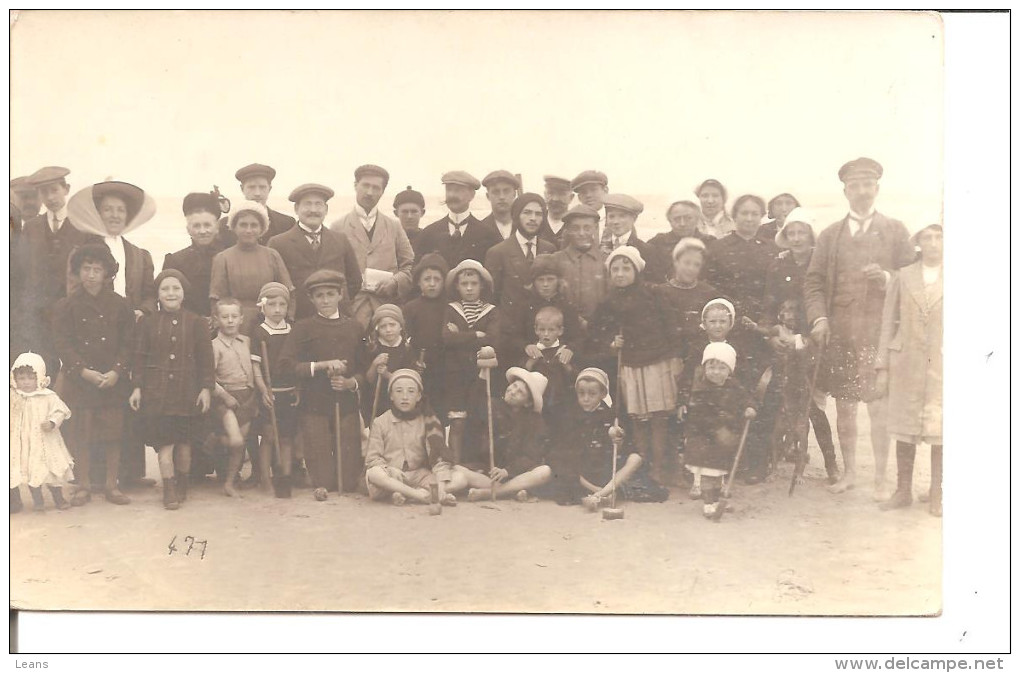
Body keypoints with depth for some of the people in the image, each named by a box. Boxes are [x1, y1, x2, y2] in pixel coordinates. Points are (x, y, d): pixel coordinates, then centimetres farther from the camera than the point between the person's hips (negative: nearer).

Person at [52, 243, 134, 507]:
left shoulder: (119, 304, 4)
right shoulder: (65, 306, 2)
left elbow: (128, 342, 2)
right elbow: (62, 344, -3)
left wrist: (117, 371, -11)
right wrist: (84, 371, -14)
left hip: (114, 380, 1)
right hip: (79, 380, -1)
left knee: (114, 433, 4)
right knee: (81, 434, 3)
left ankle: (112, 485, 14)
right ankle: (84, 485, 15)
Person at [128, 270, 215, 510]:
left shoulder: (197, 323, 3)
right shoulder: (147, 323, 4)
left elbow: (206, 359, 3)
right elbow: (139, 357, 6)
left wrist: (206, 388, -2)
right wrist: (137, 387, 1)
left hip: (187, 391, 1)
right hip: (156, 392, 0)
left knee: (184, 442, 8)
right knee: (164, 442, -6)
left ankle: (182, 485, 25)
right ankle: (169, 489, 1)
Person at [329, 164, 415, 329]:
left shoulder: (394, 227, 18)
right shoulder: (337, 228, 11)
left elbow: (410, 266, 15)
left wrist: (394, 282, -4)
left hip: (387, 307, 2)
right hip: (351, 309, -2)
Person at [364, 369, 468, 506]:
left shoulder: (427, 421, 3)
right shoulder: (380, 423, 4)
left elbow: (438, 453, -7)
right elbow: (373, 458, -1)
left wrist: (440, 486, -23)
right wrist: (390, 470, -23)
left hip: (420, 475, 2)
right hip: (392, 476, -2)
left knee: (460, 479, -21)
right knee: (373, 473, -36)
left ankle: (404, 494, -27)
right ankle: (421, 495, -32)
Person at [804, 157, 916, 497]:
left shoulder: (895, 230, 9)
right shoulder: (830, 235, 13)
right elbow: (813, 281, 9)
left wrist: (887, 278, -14)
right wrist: (818, 318, -5)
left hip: (878, 331, -2)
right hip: (838, 332, 2)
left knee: (878, 407, -4)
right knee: (843, 406, 8)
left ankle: (881, 478, 7)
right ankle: (848, 472, 22)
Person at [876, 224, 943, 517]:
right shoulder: (903, 277, 7)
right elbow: (888, 322, 8)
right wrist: (882, 366, 4)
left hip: (942, 365, -1)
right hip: (906, 363, 1)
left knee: (940, 430, 0)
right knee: (905, 428, 7)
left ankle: (936, 494, 13)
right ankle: (903, 490, 18)